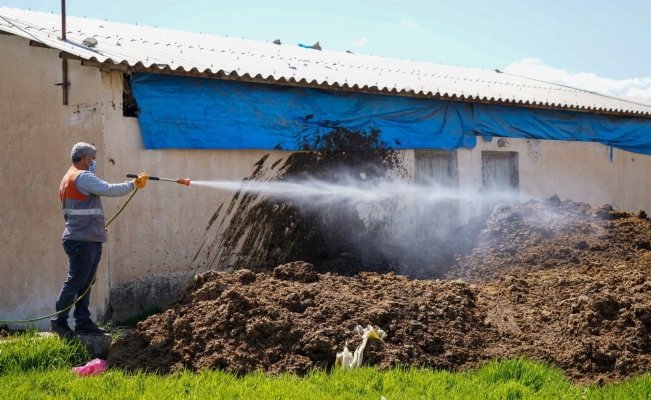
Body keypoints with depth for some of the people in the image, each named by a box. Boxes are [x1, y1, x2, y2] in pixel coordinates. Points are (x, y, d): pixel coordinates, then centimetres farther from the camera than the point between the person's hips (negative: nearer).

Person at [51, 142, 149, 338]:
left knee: (85, 283, 10)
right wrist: (134, 184, -7)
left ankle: (83, 322, 11)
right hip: (83, 241, -11)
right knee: (75, 282, -7)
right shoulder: (83, 177, -12)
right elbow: (110, 190, -18)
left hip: (86, 240, 11)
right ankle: (59, 322, -4)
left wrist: (95, 227, 24)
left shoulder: (69, 179, 22)